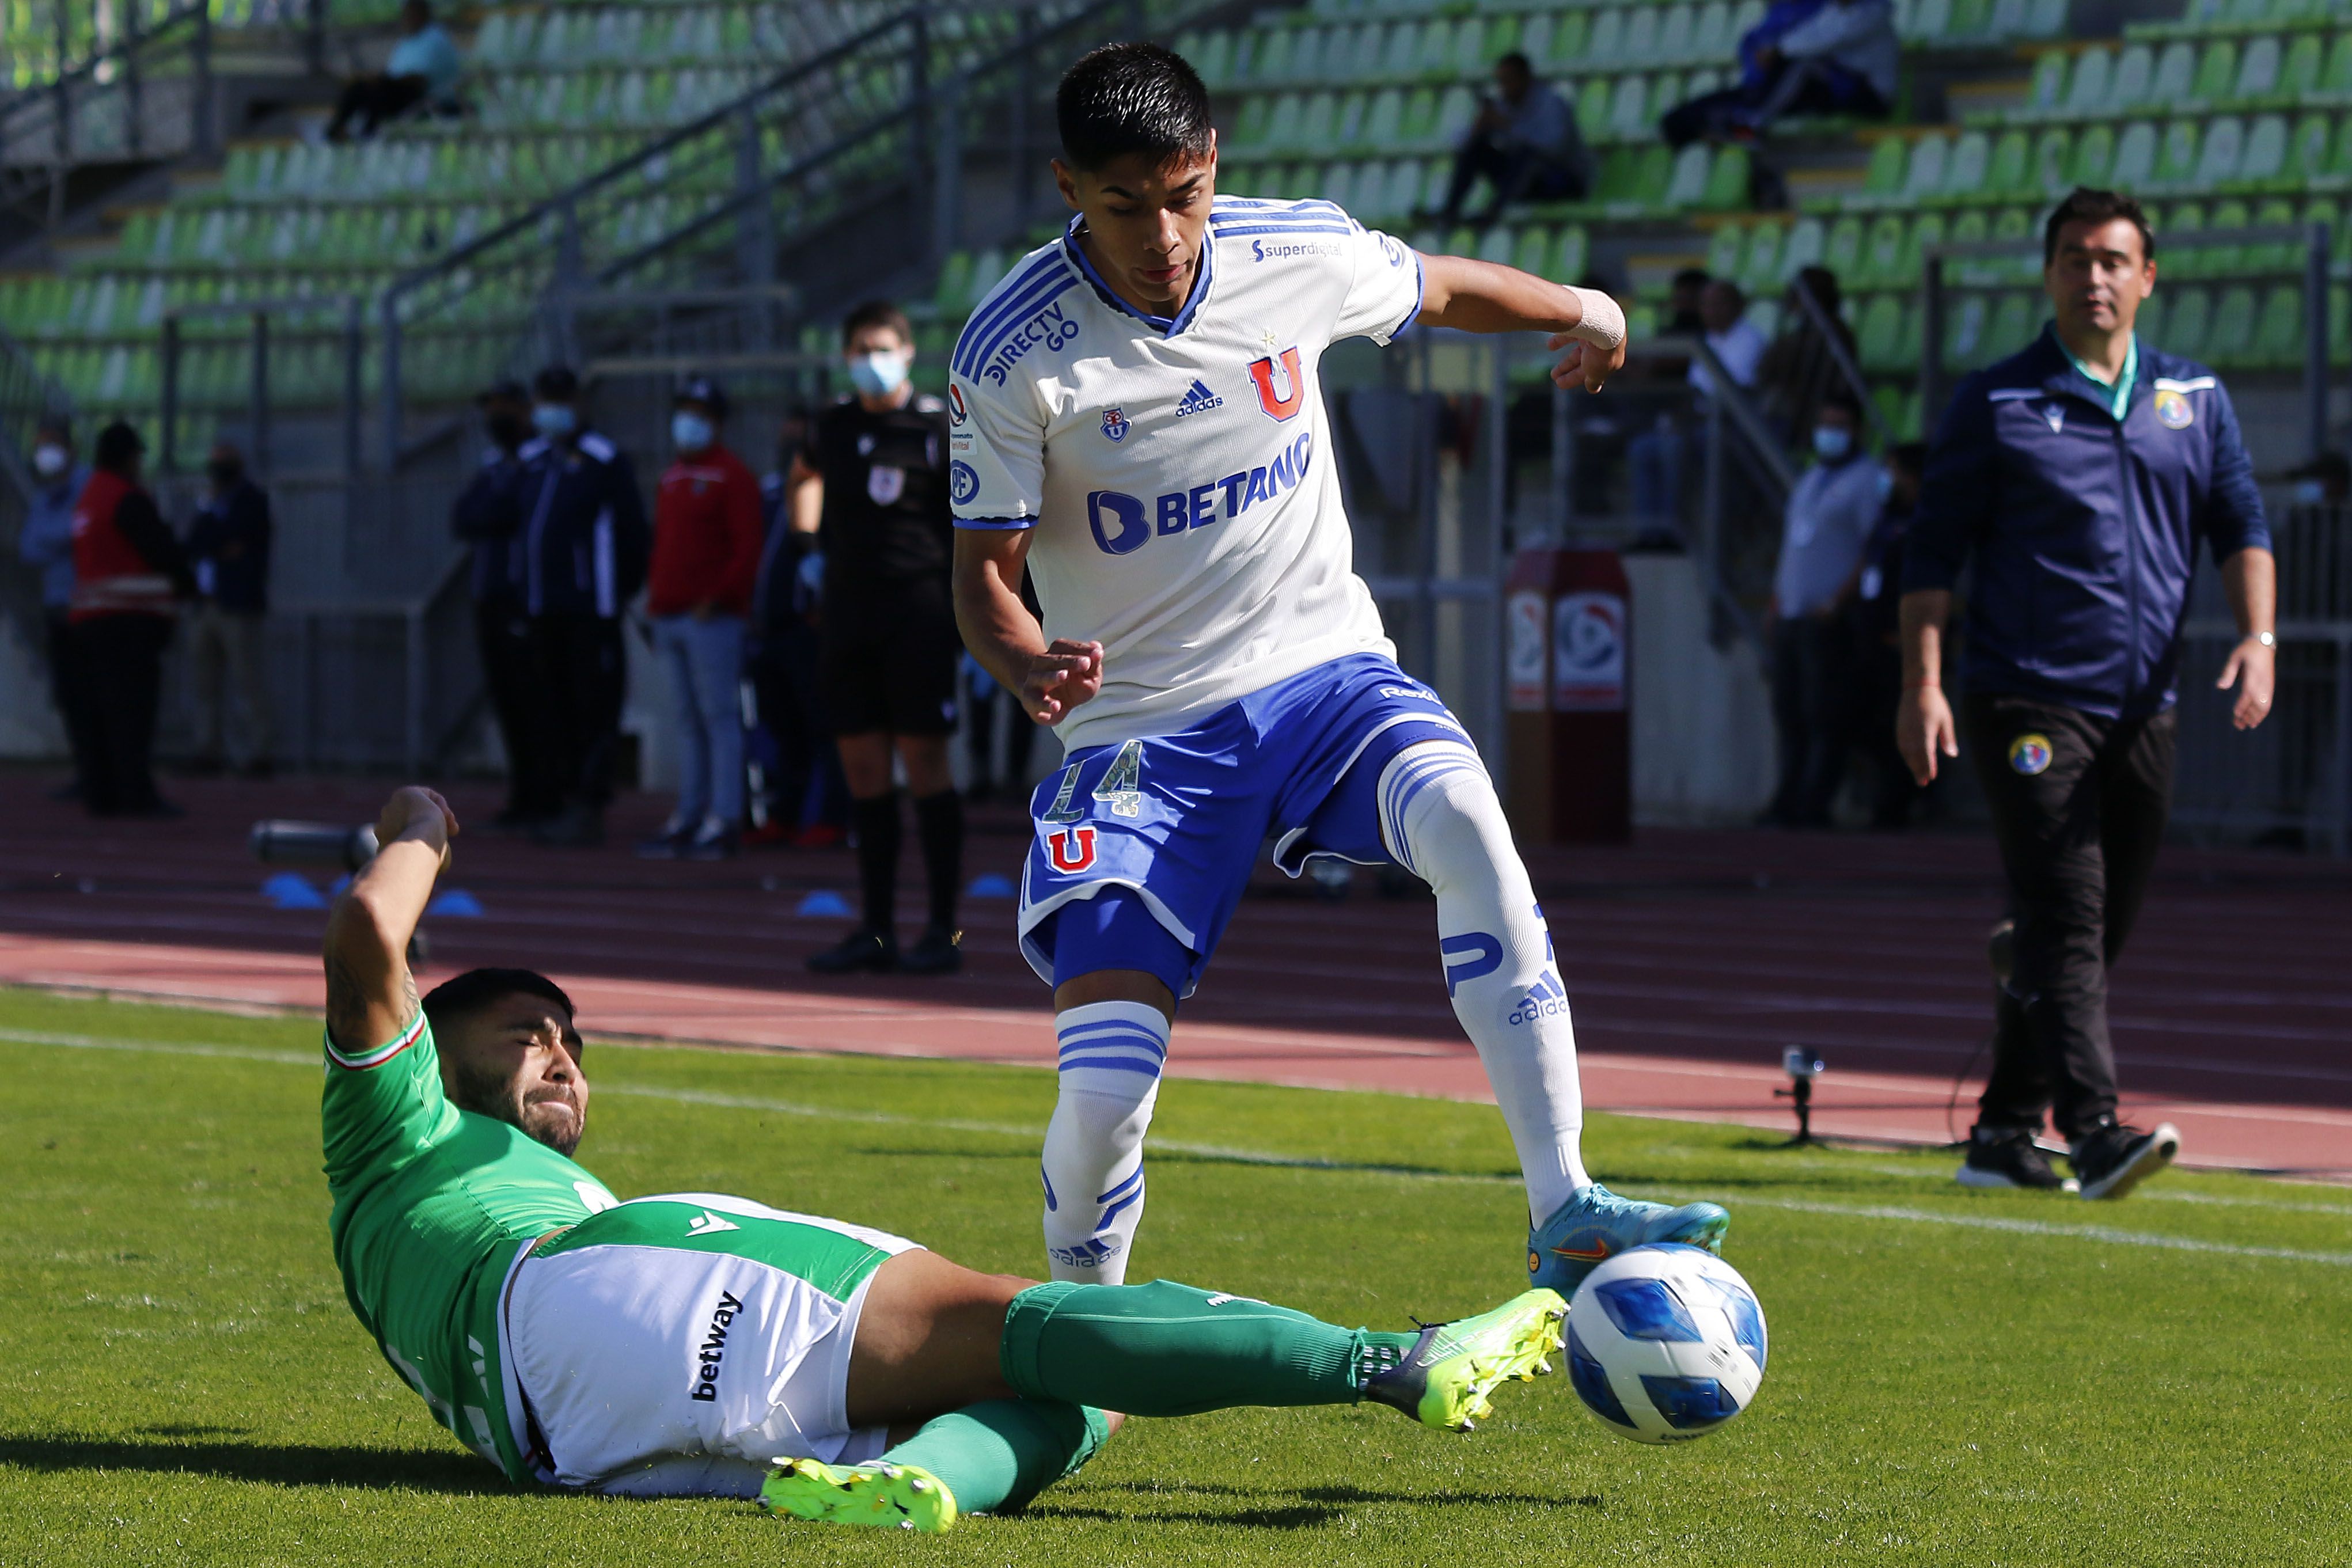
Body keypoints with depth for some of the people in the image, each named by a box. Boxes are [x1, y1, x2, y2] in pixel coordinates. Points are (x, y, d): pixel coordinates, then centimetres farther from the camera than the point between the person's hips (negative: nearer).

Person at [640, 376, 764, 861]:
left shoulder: (732, 476, -6)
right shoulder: (671, 479, 19)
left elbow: (748, 548, -11)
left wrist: (718, 598, -17)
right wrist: (656, 597, 15)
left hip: (712, 617, -8)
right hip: (670, 617, 8)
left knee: (719, 716, -8)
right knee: (689, 720, 10)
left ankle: (724, 821, -10)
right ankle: (689, 817, 13)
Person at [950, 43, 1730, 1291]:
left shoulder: (1299, 255, -5)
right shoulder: (1010, 354, -14)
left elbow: (1440, 289, 17)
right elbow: (984, 572, -9)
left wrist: (1581, 311, 32)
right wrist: (1027, 666, -31)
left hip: (1324, 671, 2)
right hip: (1138, 725, -2)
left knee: (1463, 818, -32)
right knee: (1102, 1093, -16)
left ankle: (1564, 1213, -33)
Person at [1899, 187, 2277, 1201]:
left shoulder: (2195, 399, 13)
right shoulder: (1997, 404, 2)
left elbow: (2241, 525, 11)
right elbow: (1933, 553, 1)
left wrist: (2257, 635, -7)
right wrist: (1923, 684, -8)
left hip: (2145, 708, 5)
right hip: (2030, 702, -5)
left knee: (2100, 929, 8)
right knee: (2064, 919, -15)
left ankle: (2005, 1129, 16)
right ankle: (2093, 1130, -25)